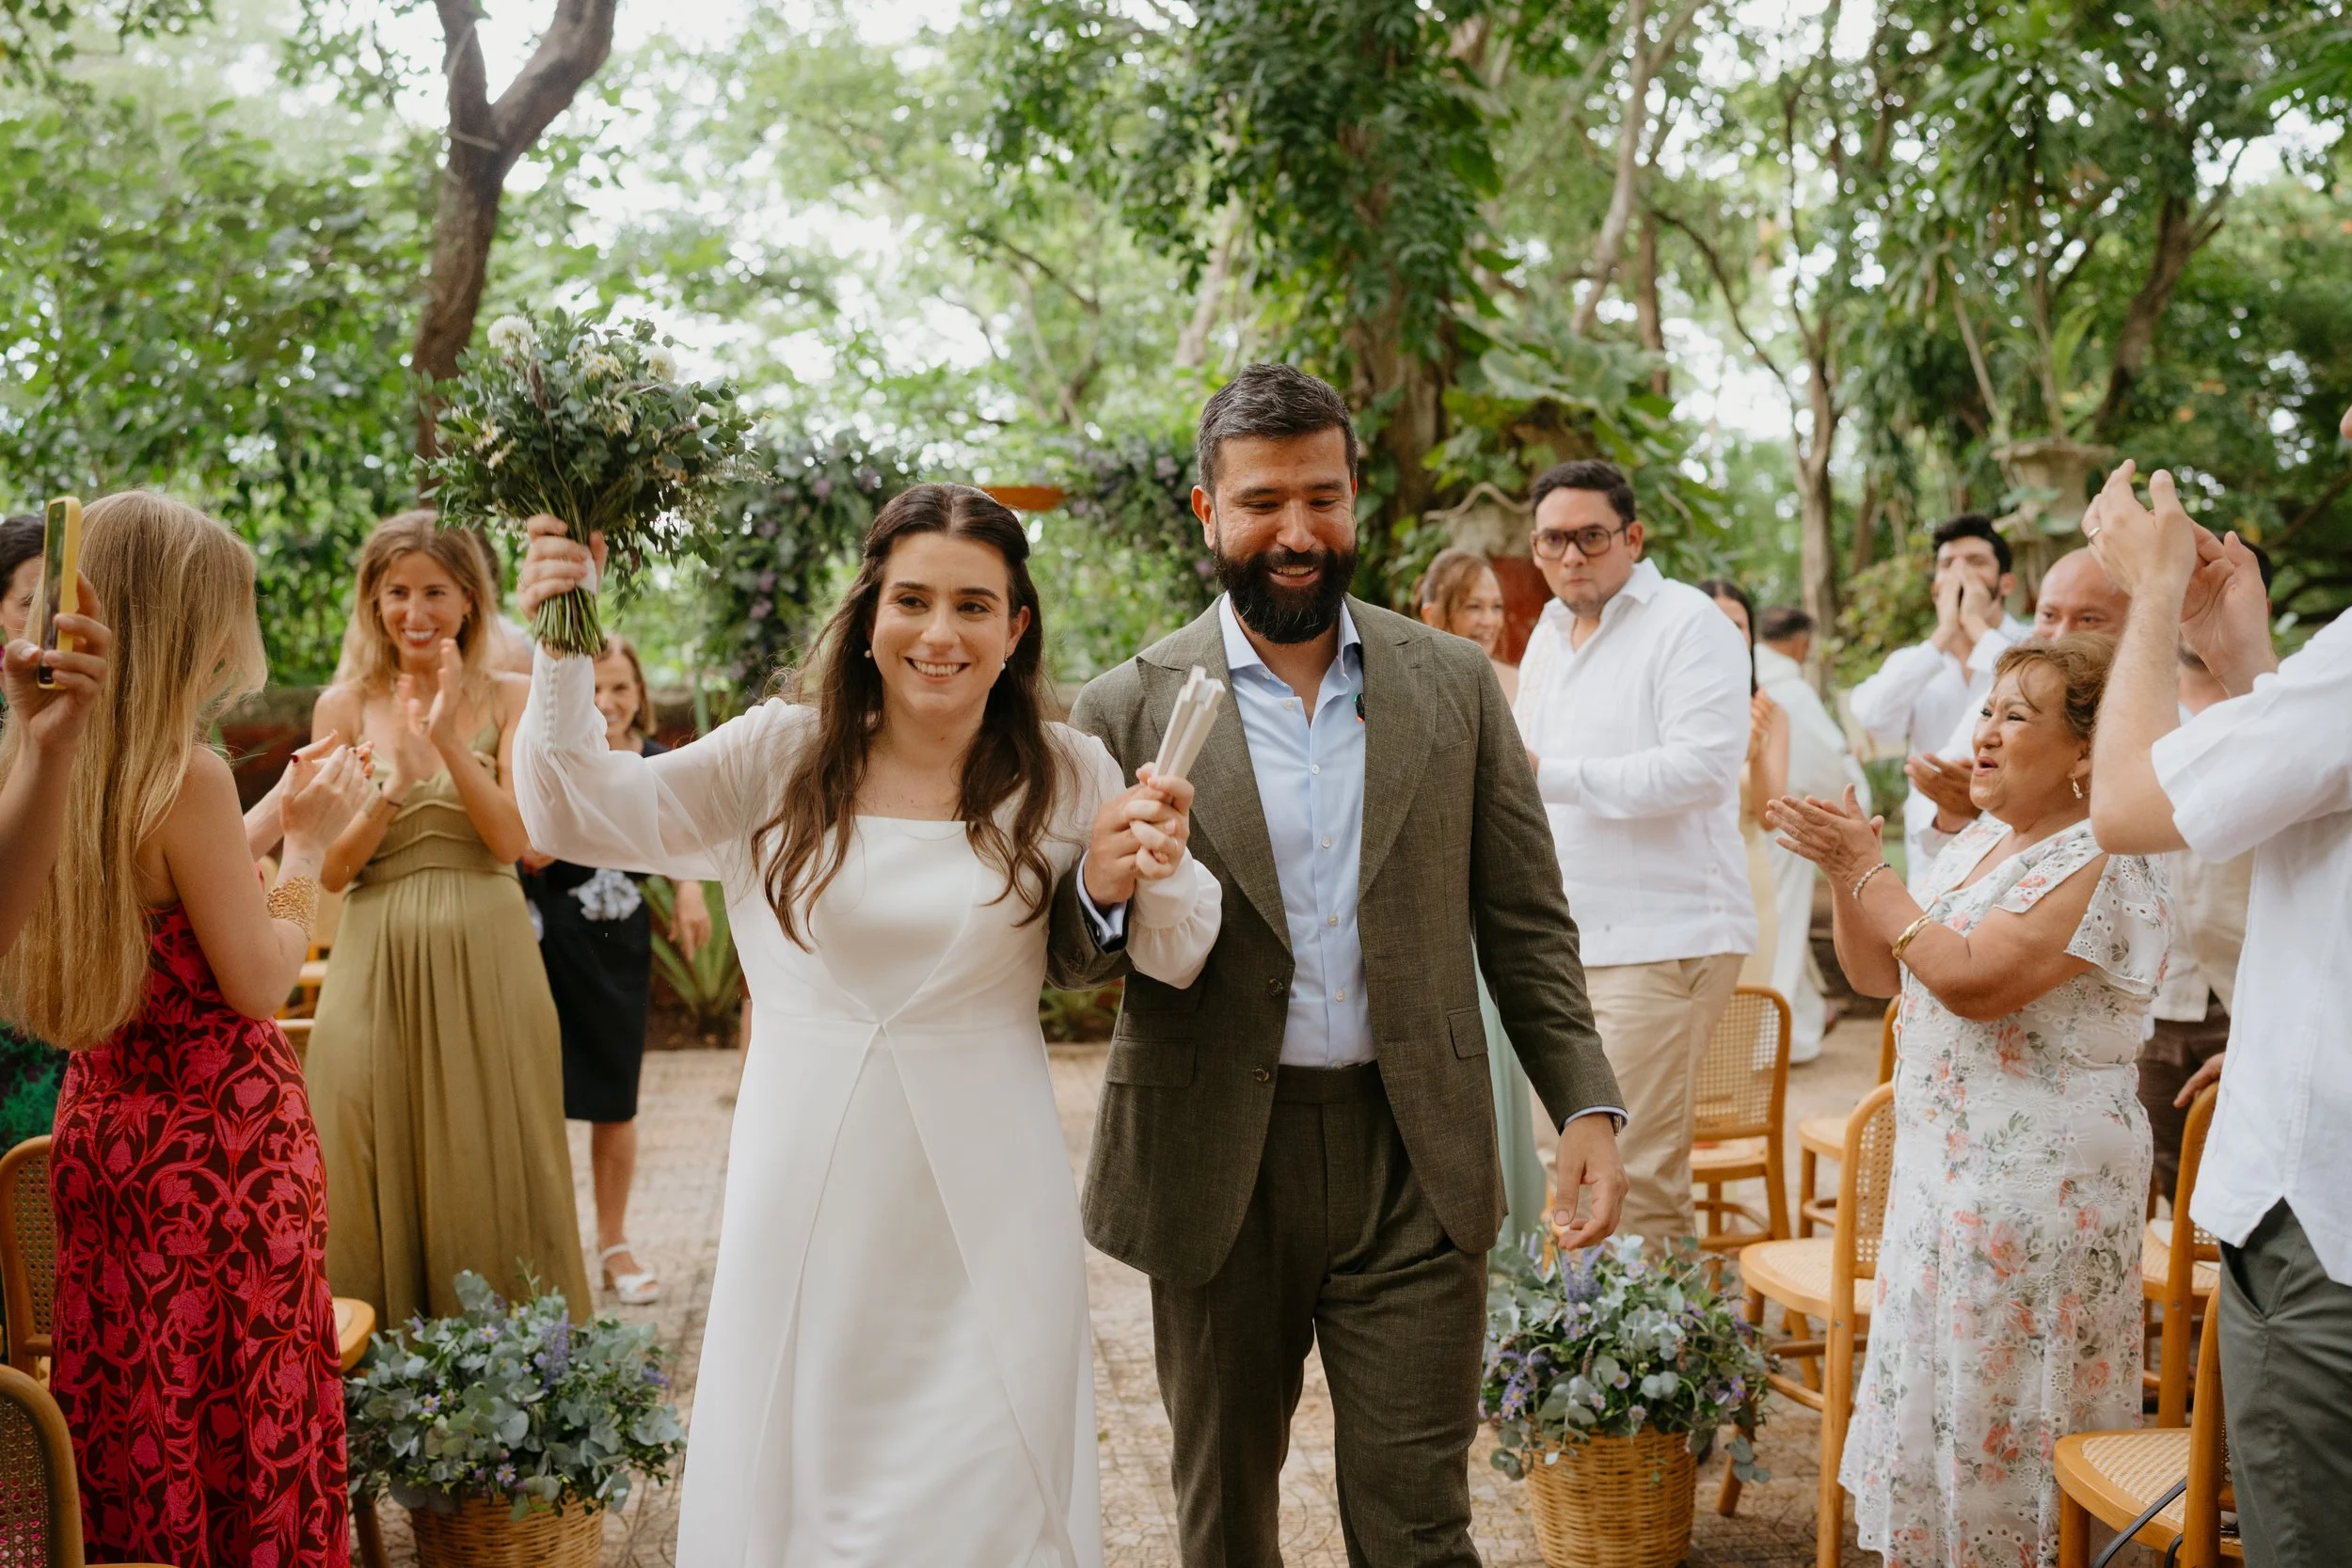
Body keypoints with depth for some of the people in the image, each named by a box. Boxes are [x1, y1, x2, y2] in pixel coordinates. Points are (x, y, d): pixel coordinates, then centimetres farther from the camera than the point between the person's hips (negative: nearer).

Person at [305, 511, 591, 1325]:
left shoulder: (509, 698, 2)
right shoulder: (345, 705, 4)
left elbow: (517, 841, -8)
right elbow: (330, 868, -2)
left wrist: (450, 740, -17)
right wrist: (393, 787, -18)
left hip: (484, 966, -1)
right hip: (378, 970, 1)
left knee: (488, 1179, 5)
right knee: (381, 1183, 5)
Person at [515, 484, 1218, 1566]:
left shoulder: (1065, 778, -2)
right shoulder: (781, 756, -2)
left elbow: (1178, 960, 5)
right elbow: (578, 816, -8)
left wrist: (1153, 874, -16)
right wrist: (565, 650, -21)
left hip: (984, 1212, 0)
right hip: (809, 1201, 1)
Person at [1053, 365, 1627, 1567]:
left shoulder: (1455, 683, 4)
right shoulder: (1129, 710, -2)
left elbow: (1523, 919, 7)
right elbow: (1071, 958, 0)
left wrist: (1585, 1106, -2)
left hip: (1415, 1163, 1)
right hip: (1218, 1167, 0)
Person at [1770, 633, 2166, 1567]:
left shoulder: (2098, 867, -16)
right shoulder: (1978, 842, 12)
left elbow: (1972, 981, -26)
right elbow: (1878, 974, 13)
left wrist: (1866, 870, -20)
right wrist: (1845, 870, -3)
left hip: (2037, 1185, -9)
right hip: (1944, 1168, 9)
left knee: (2003, 1413, 0)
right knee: (1936, 1398, 16)